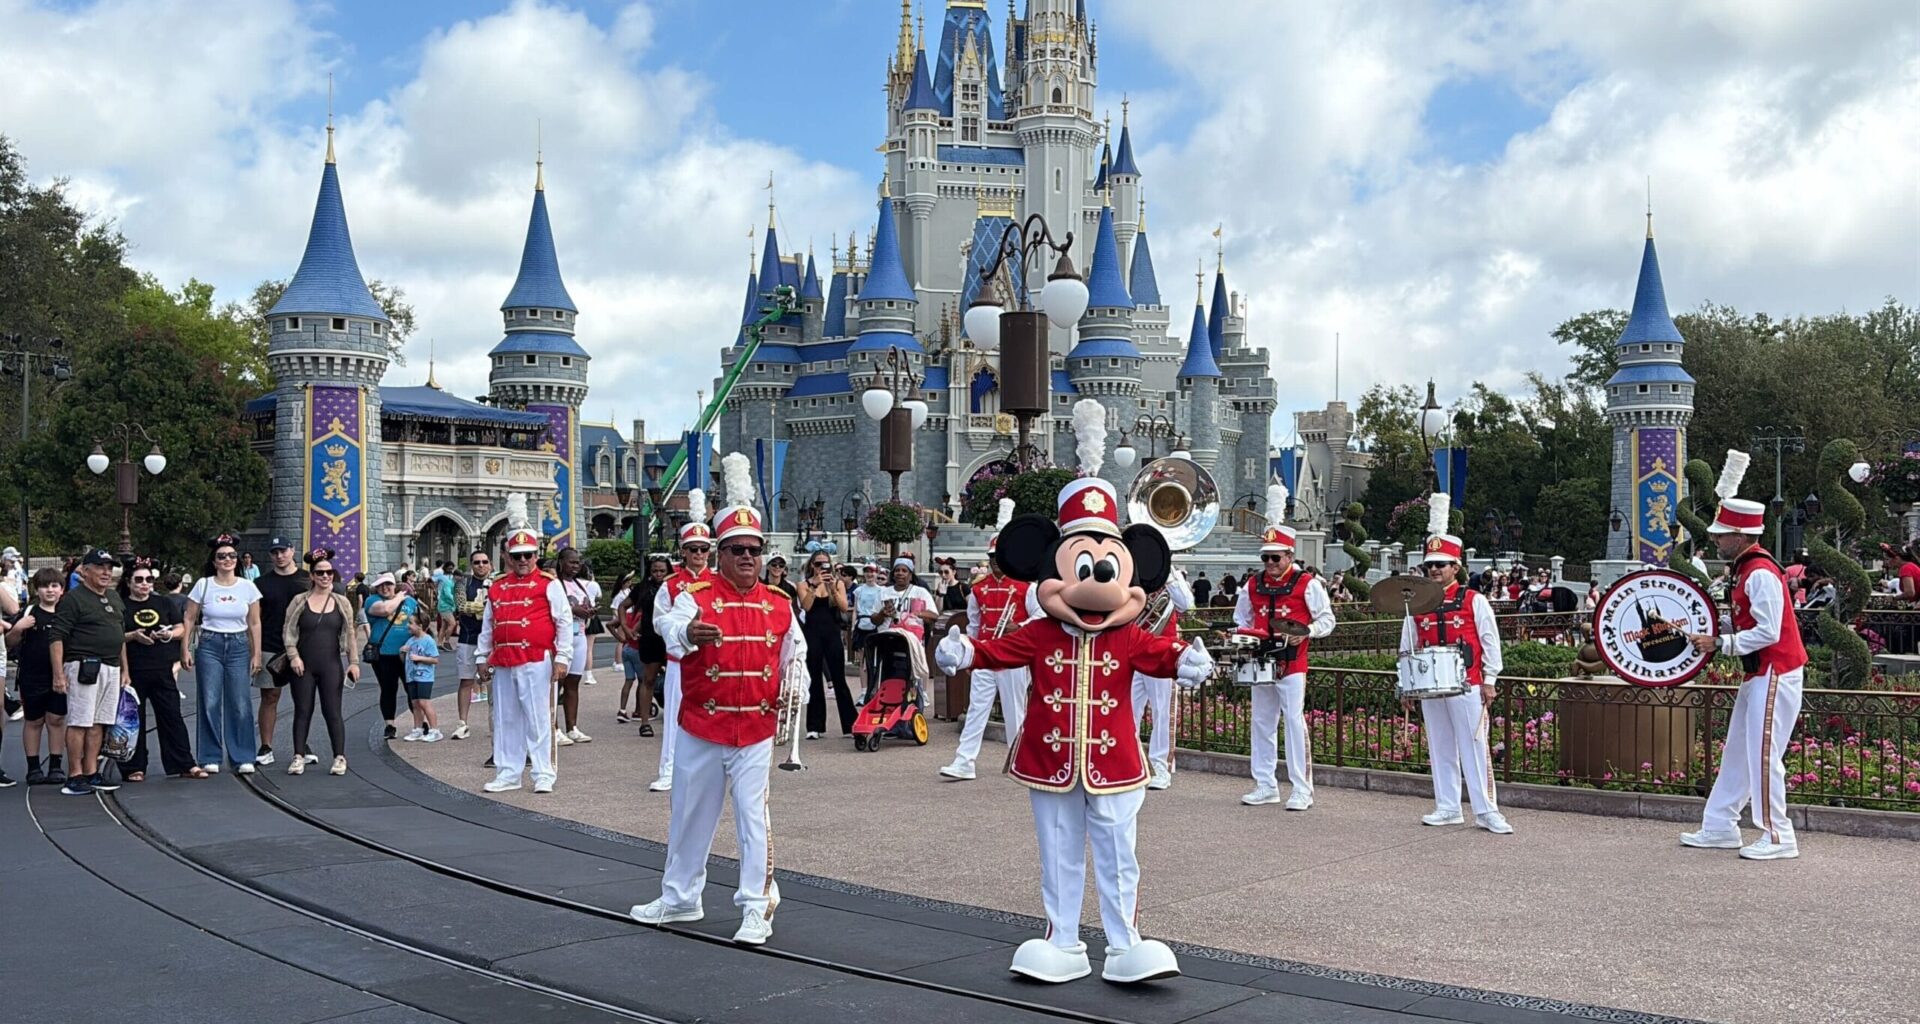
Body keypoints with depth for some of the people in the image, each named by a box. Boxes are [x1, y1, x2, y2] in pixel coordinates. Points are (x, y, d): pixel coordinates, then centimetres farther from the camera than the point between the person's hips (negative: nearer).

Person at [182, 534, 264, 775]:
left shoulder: (248, 587, 4)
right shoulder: (203, 585, 0)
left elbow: (254, 624, 8)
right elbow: (189, 619, 4)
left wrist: (256, 655, 5)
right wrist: (185, 649, -3)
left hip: (239, 646, 1)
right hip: (209, 646, -1)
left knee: (240, 705, -2)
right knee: (210, 704, 0)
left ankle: (243, 758, 4)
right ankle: (211, 758, 9)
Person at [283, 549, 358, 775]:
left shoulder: (342, 602, 6)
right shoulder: (300, 601, 3)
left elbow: (349, 634, 7)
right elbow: (288, 631, 3)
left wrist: (353, 662, 2)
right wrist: (293, 656, -9)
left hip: (331, 665, 0)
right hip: (303, 665, 0)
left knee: (332, 712, -1)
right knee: (302, 711, 4)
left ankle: (339, 757, 2)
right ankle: (299, 756, 10)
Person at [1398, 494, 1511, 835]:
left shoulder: (1475, 601, -2)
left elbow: (1491, 642, -1)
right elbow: (1407, 647, 12)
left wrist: (1489, 681, -4)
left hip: (1467, 687, -4)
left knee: (1474, 746, -4)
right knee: (1440, 748, 9)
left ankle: (1486, 810, -1)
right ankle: (1447, 808, 16)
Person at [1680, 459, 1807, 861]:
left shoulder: (1761, 574, -20)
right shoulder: (1746, 569, 11)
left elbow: (1767, 632, -24)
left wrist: (1720, 644, -20)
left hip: (1775, 674, -11)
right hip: (1759, 674, 11)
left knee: (1763, 755, -6)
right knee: (1737, 751, 14)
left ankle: (1778, 838, 3)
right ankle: (1720, 828, 21)